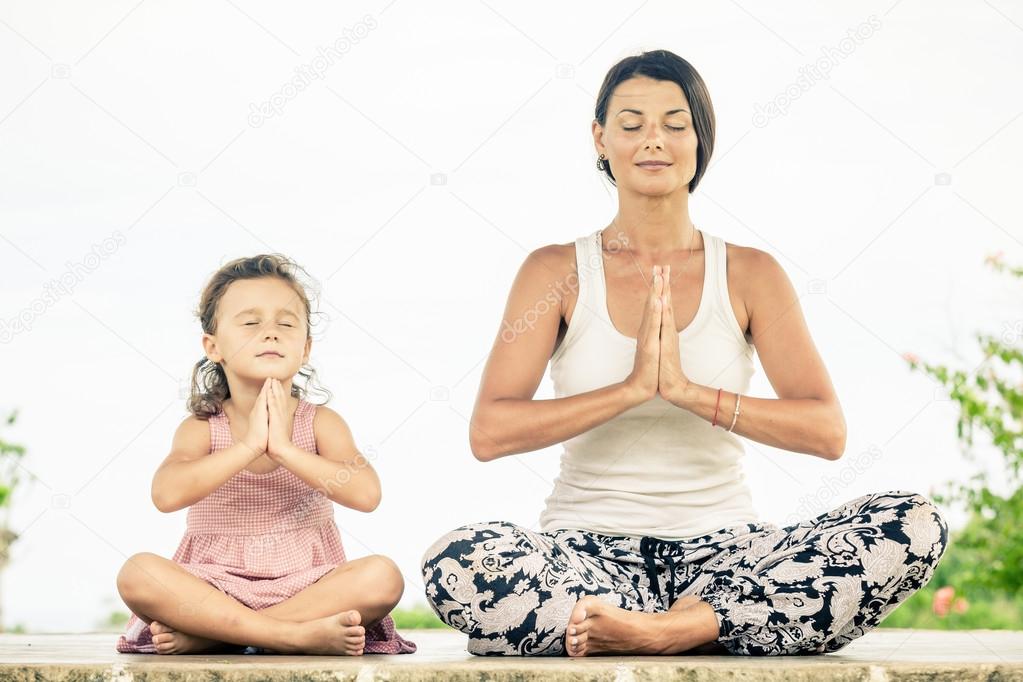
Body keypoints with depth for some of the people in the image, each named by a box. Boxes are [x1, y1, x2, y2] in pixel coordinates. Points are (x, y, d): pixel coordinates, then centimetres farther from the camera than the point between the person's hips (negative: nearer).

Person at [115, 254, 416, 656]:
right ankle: (298, 634, -30)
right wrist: (248, 445, -26)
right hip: (214, 588, -1)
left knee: (382, 576, -28)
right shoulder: (202, 428, -3)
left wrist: (283, 447, -23)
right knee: (138, 573, -29)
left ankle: (203, 634, -26)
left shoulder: (320, 423, 0)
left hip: (305, 587, 1)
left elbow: (366, 494, -18)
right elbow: (167, 495, -24)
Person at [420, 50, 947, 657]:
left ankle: (669, 627, -28)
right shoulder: (557, 272, 5)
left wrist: (687, 390, -17)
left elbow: (828, 431, -6)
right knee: (454, 563, -33)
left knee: (915, 525, -23)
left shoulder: (749, 274, 7)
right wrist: (632, 388, -17)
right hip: (588, 548, -1)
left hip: (722, 546, 1)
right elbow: (489, 432, -9)